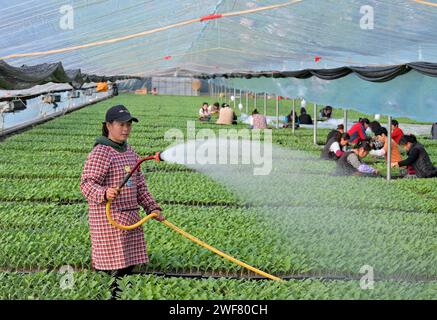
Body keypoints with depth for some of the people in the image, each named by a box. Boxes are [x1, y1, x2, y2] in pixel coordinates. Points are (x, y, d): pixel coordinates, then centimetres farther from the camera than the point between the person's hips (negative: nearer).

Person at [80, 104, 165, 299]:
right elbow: (87, 183, -20)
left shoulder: (130, 152, 15)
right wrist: (104, 194, -38)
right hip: (108, 219, -8)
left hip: (130, 217, 8)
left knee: (128, 266, 11)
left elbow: (139, 184, 22)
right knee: (111, 268, -8)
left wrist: (152, 207, 16)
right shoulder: (100, 152, -12)